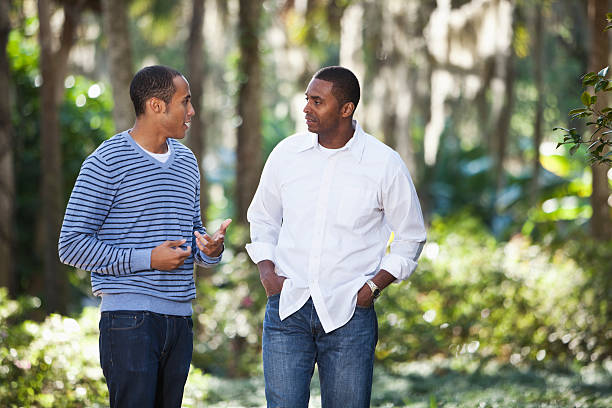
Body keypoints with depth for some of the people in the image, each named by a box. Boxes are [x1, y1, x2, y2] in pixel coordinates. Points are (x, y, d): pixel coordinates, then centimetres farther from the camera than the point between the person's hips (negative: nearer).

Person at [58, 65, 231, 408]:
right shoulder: (106, 163, -6)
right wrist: (148, 259, -15)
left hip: (180, 319, 7)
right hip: (130, 320, -7)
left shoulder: (187, 162, 17)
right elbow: (72, 245, -9)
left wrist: (210, 249, 2)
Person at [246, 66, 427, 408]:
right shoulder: (287, 154, 4)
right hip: (287, 306, 2)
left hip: (348, 313, -2)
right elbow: (263, 218, 19)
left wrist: (375, 284, -5)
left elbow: (411, 237, 7)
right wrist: (267, 271, 3)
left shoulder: (385, 164, -3)